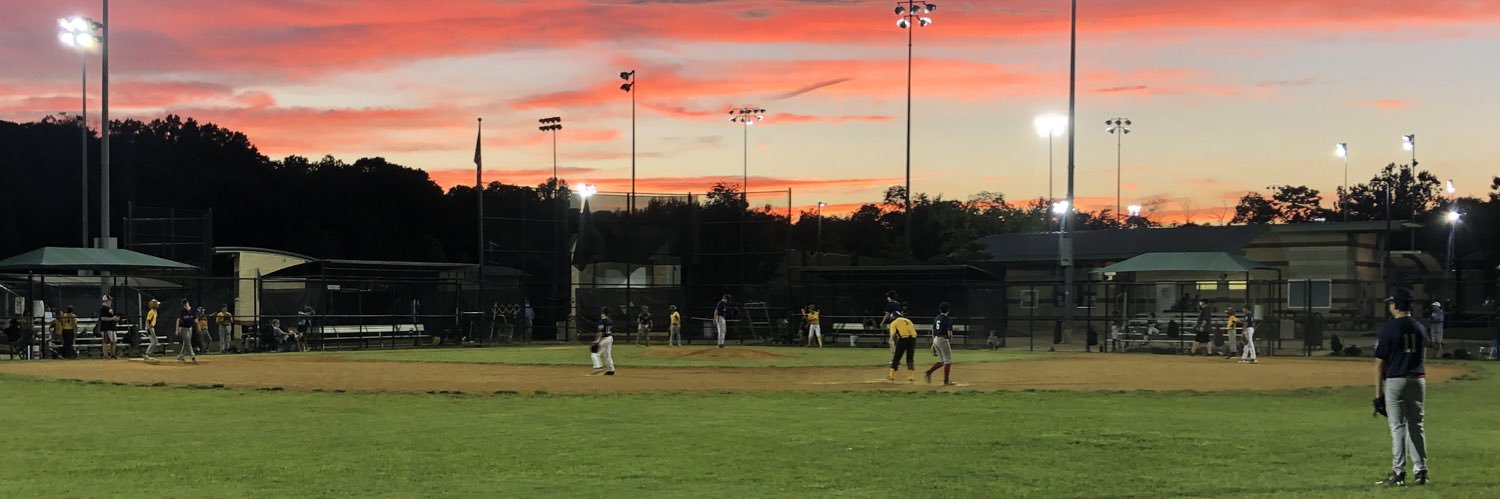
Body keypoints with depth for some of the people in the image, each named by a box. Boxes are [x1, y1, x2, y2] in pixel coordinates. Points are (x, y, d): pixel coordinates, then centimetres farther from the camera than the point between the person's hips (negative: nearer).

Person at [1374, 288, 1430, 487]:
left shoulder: (1388, 328, -10)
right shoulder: (1420, 328, 8)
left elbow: (1380, 362, -10)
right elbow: (1421, 356, 14)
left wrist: (1378, 392, -6)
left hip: (1395, 381, -5)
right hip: (1418, 379, 5)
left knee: (1398, 427, -3)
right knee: (1416, 426, 11)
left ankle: (1398, 473, -4)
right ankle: (1420, 471, 11)